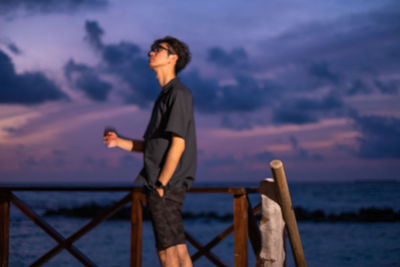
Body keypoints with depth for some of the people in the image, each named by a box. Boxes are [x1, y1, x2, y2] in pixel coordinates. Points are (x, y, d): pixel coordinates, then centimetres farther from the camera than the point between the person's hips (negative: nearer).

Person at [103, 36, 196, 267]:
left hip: (167, 186, -9)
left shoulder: (179, 93, -10)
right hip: (162, 184, 9)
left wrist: (161, 185, -17)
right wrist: (120, 142, 9)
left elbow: (178, 144, -17)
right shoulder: (166, 94, 20)